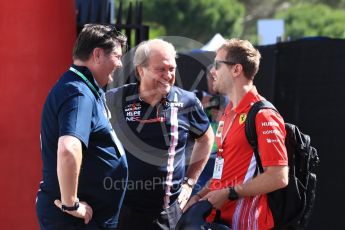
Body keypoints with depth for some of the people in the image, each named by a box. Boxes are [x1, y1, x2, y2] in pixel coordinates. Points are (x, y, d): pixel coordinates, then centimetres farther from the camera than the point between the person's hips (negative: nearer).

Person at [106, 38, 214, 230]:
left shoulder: (187, 102, -1)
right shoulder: (115, 100, -5)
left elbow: (205, 139, 17)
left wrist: (189, 181, 13)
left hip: (170, 212, 1)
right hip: (123, 209, -1)